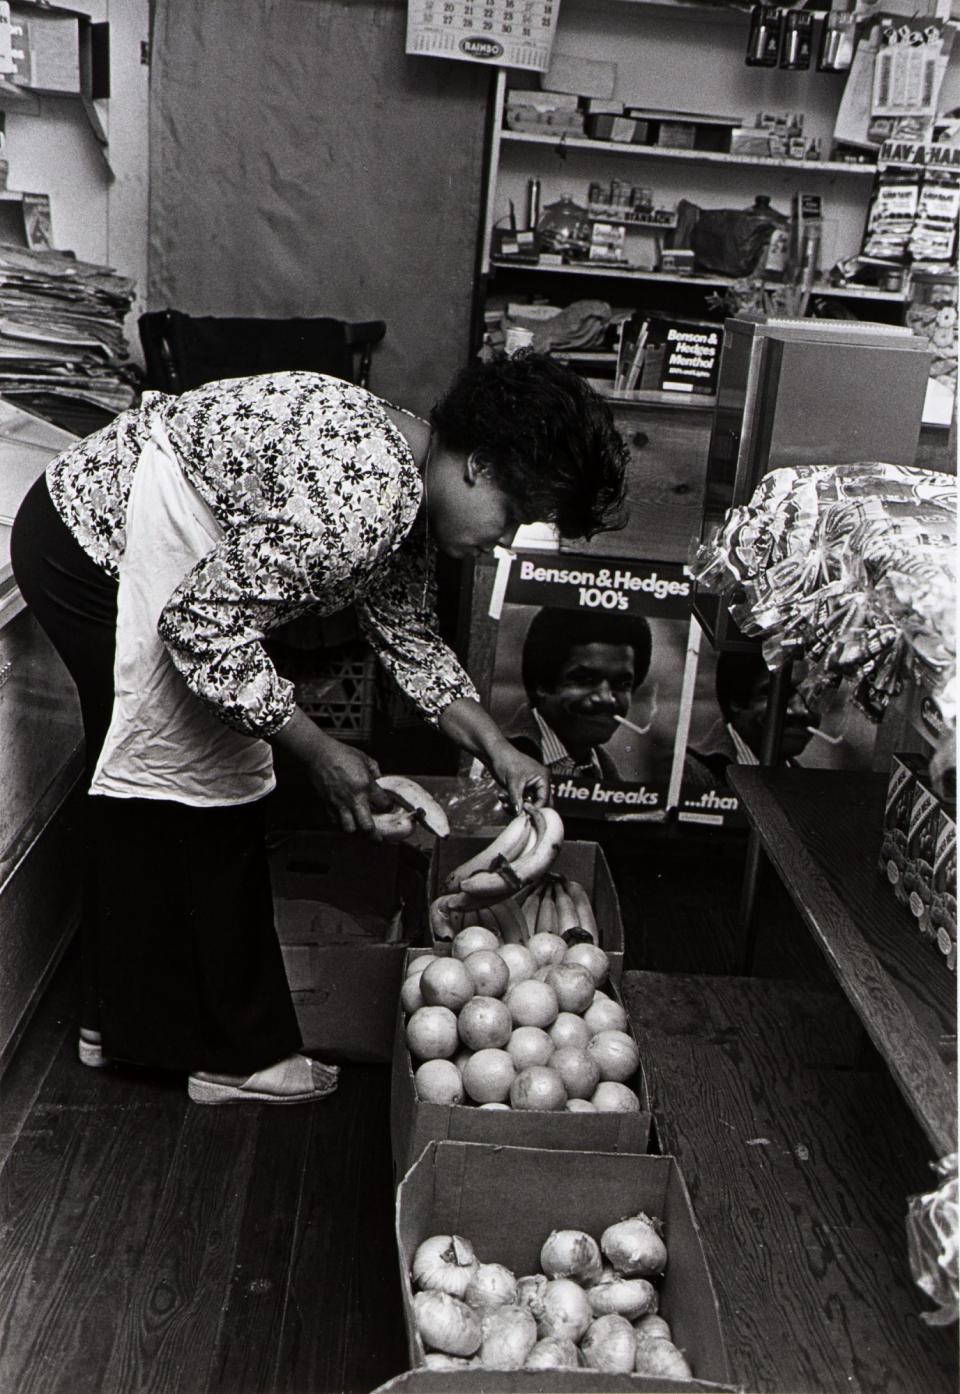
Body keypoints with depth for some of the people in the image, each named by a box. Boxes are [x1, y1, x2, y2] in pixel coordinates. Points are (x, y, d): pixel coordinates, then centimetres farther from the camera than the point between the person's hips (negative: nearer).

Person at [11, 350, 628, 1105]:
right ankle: (238, 1053, 15)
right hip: (92, 548, -10)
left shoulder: (402, 479, 2)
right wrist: (320, 752, -21)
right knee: (209, 788, -2)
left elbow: (408, 633, 12)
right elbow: (204, 625, -30)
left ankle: (117, 1020, 36)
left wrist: (494, 747, 7)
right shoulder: (359, 497, -30)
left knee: (140, 799, 19)